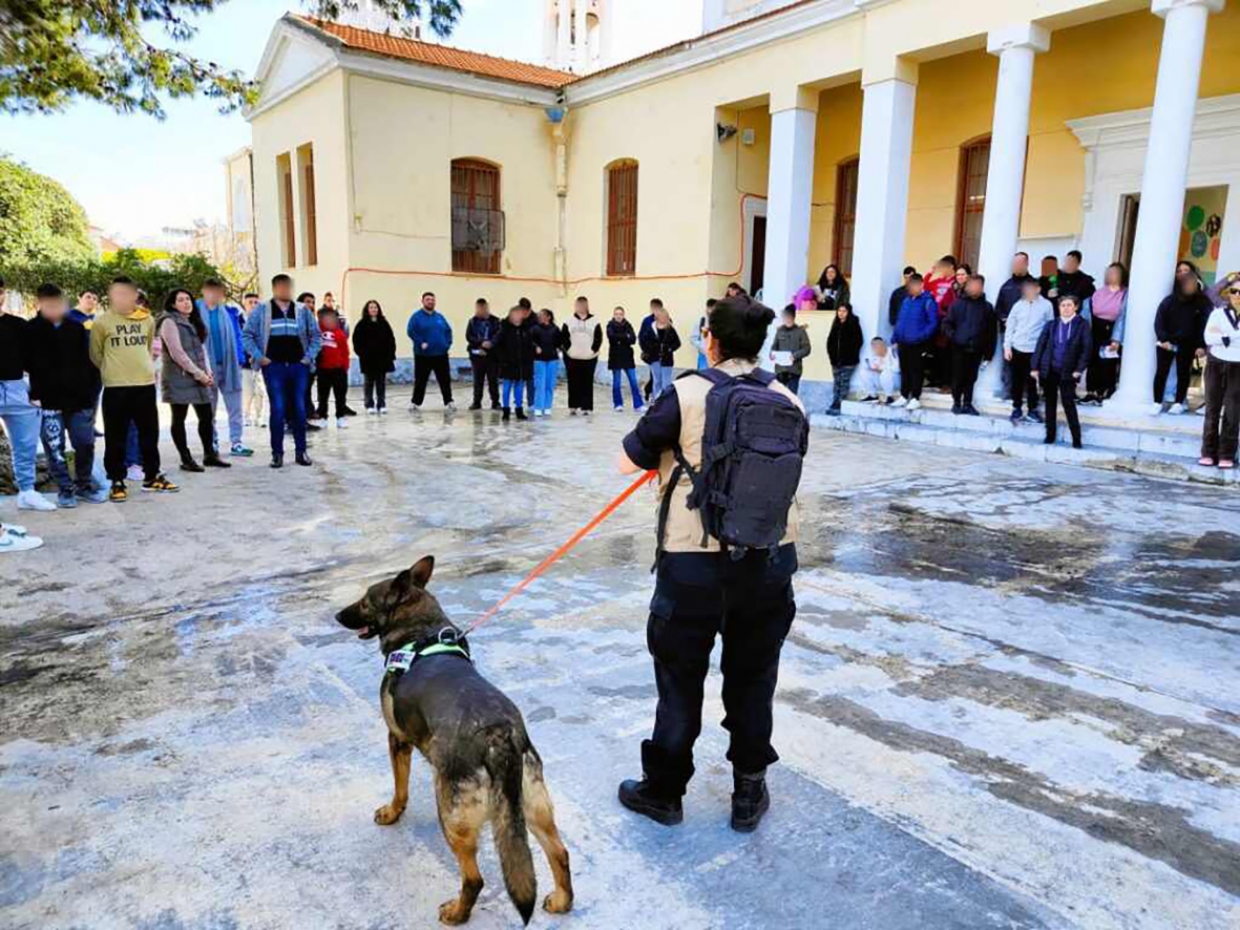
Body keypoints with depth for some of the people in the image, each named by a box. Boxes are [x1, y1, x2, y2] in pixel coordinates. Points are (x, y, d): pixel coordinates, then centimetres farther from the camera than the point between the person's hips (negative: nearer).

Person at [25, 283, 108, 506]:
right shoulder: (31, 331, 0)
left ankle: (84, 485, 21)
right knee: (55, 448, 1)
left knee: (85, 444, 5)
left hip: (79, 398, 2)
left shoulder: (77, 328, 7)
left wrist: (92, 393, 3)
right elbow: (28, 365, -1)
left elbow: (90, 362, 8)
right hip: (48, 401, -2)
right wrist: (35, 394, -9)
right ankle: (65, 489, 12)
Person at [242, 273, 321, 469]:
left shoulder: (303, 310, 9)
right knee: (278, 409, -3)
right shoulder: (261, 310, 4)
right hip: (273, 366, -2)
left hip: (298, 366, 2)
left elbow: (316, 336, 12)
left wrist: (309, 357, 2)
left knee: (299, 409, 3)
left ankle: (301, 451, 12)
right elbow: (247, 334, 4)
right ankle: (277, 453, 5)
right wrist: (259, 357, -4)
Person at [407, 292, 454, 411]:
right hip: (423, 355, -4)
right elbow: (411, 332, -10)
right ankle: (415, 402, 14)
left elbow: (448, 331, 15)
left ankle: (448, 401, 9)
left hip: (441, 354, 4)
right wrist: (420, 343, -17)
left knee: (445, 379, 3)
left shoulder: (440, 316, 11)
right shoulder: (417, 316, -3)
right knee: (420, 380, 3)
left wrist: (448, 343, 1)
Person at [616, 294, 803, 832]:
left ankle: (663, 792, 29)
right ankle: (749, 794, 31)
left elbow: (628, 463, -5)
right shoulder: (787, 401, 1)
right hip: (770, 560, 4)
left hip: (695, 562, -3)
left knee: (680, 679, 13)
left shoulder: (686, 395, -12)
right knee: (753, 679, 18)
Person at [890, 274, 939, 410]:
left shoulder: (928, 301, -9)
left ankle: (915, 398, 7)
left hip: (918, 345, -7)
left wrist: (922, 336, -23)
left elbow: (933, 323, -14)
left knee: (916, 371, 0)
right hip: (903, 343, 7)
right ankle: (904, 396, 23)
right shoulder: (906, 300, 13)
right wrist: (895, 339, 11)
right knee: (904, 371, 13)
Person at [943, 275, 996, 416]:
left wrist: (988, 353, 3)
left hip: (976, 350, 1)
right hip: (959, 348, -1)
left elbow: (991, 332, 6)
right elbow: (947, 323, 2)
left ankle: (967, 403, 18)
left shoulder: (987, 307, 5)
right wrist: (953, 336, -15)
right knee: (958, 378, 3)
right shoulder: (957, 303, 1)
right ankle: (956, 403, 18)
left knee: (971, 378, 7)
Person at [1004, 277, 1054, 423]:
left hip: (1035, 350, -2)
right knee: (1017, 380, 9)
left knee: (1032, 381, 5)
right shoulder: (1018, 305, 0)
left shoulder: (1046, 305, -5)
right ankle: (1017, 408, 20)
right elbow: (1010, 326, 5)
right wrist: (1007, 346, 1)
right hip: (1017, 348, 2)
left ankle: (1033, 409, 17)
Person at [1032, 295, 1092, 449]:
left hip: (1067, 372, -3)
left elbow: (1087, 348, -4)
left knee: (1069, 404, -5)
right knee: (1050, 403, 9)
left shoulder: (1082, 325, 0)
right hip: (1049, 370, 3)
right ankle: (1050, 436, 18)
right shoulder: (1051, 325, 8)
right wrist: (1035, 367, -1)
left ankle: (1076, 439, 1)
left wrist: (1079, 369, -11)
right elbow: (1040, 345, 6)